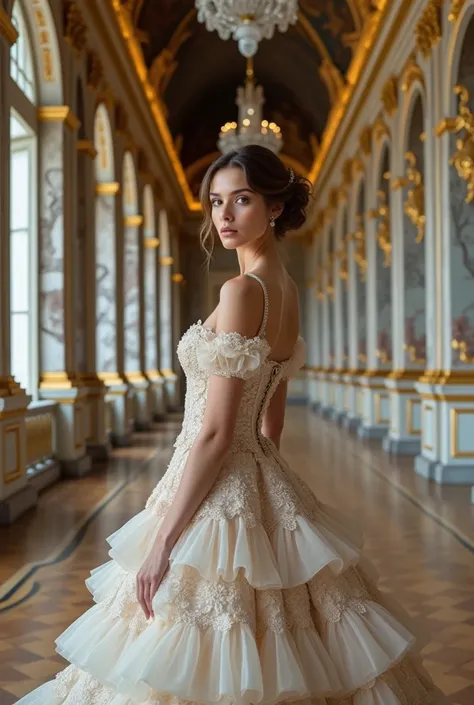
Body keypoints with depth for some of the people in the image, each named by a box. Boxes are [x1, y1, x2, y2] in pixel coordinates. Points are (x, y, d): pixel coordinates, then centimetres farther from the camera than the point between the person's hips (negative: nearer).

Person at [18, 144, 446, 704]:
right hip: (265, 487, 9)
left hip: (219, 496, -9)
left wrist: (162, 541, -18)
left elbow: (216, 434, -22)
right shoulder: (285, 287, 9)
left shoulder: (243, 290, -19)